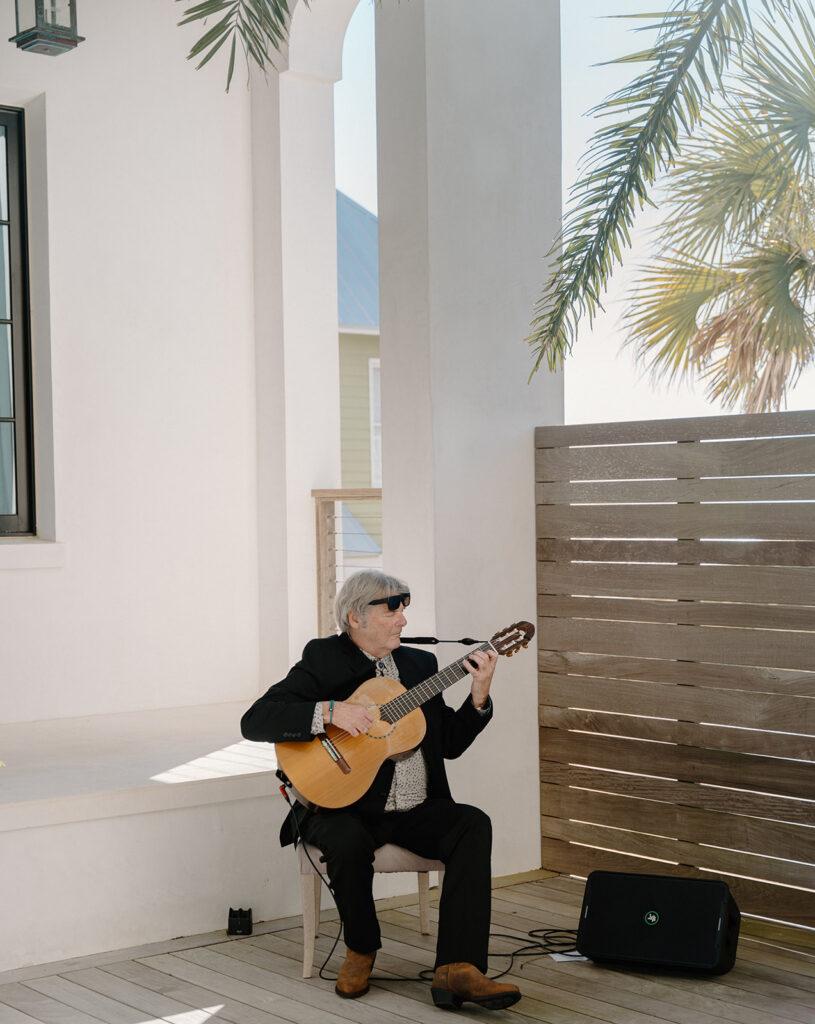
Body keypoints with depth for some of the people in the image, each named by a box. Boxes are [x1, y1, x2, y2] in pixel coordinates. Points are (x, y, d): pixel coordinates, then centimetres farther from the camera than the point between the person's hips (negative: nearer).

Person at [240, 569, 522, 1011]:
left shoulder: (419, 663, 14)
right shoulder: (323, 660, -2)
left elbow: (450, 743, 12)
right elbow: (254, 721, -13)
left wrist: (479, 694, -4)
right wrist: (329, 711, -25)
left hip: (415, 811, 4)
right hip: (343, 808, -4)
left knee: (473, 824, -23)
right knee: (348, 840, -36)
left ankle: (457, 969, -30)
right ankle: (361, 949, -5)